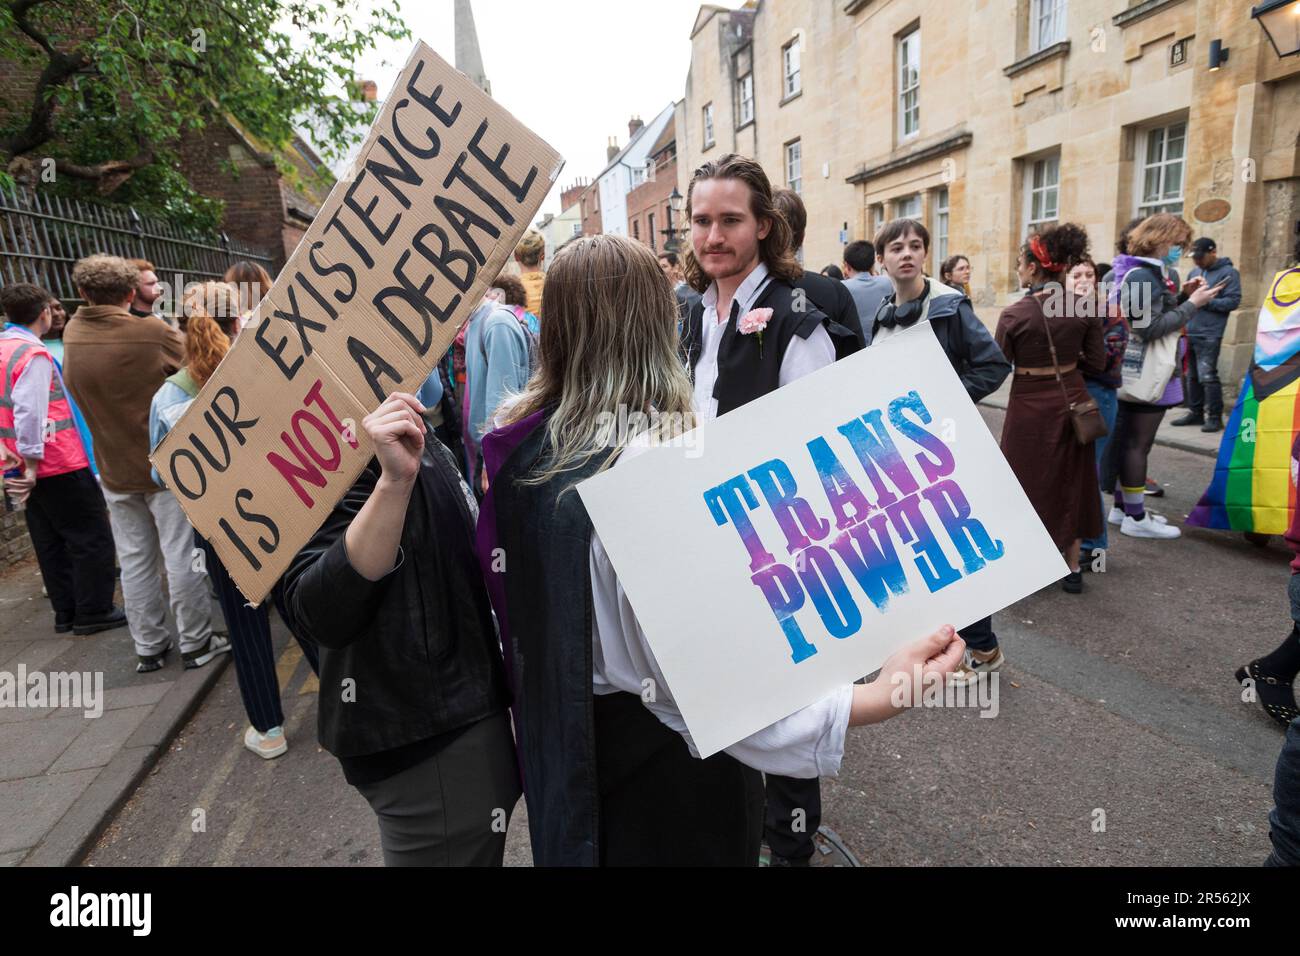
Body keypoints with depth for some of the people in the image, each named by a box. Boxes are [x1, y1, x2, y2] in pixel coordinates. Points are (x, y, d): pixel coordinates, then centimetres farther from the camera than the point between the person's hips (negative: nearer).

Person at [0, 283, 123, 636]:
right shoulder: (34, 354, -17)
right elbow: (30, 413, -23)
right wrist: (33, 462, -18)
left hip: (29, 466, 9)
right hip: (59, 463, -9)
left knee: (50, 542, 15)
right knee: (92, 538, 2)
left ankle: (66, 613, 24)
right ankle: (93, 613, 8)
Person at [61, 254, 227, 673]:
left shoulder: (72, 333, -1)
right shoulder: (152, 331, -17)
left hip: (115, 470, 5)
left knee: (135, 561, 13)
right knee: (182, 557, 4)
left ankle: (149, 647, 22)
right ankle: (196, 642, 13)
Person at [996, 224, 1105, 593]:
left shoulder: (1014, 313, -15)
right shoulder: (1083, 306, -4)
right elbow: (1096, 362, 2)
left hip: (1030, 406, -4)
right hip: (1071, 401, 4)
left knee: (1030, 484, 9)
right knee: (1071, 483, 15)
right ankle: (1072, 569, 25)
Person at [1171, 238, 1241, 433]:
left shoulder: (1228, 273, -4)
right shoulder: (1194, 272, 16)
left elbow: (1233, 301, -12)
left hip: (1209, 334, -7)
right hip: (1190, 332, 7)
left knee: (1207, 376, -10)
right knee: (1192, 375, 12)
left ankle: (1215, 417, -3)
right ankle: (1195, 413, 21)